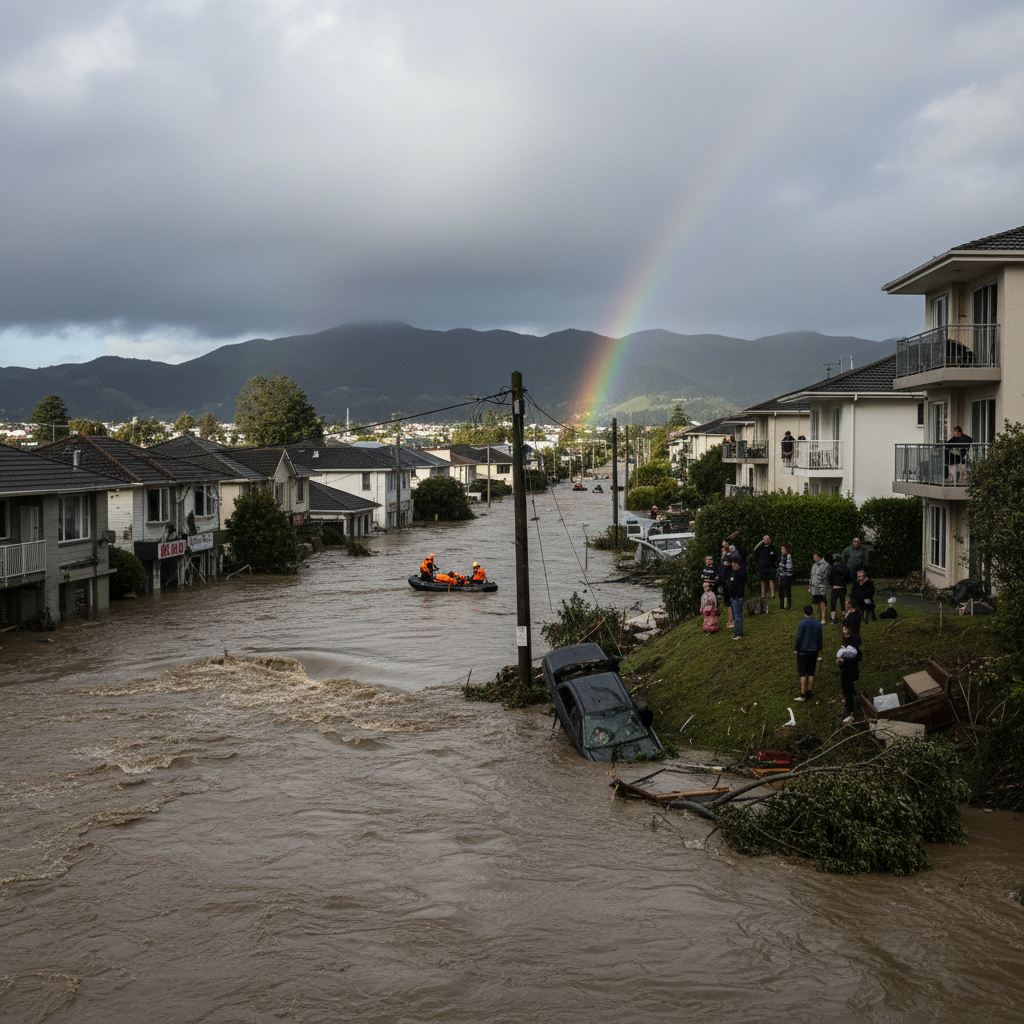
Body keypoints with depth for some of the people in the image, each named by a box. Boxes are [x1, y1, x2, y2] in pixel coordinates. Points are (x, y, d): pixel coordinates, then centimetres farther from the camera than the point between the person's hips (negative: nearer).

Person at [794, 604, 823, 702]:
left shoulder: (802, 623, -14)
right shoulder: (818, 623, 3)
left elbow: (799, 637, -12)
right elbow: (820, 638, 11)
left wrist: (796, 649, -1)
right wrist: (818, 648, 23)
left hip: (803, 651, -5)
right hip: (814, 651, 5)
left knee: (802, 673, -2)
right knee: (811, 673, 12)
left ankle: (803, 694, -7)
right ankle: (809, 692, 15)